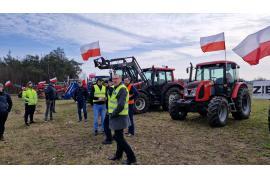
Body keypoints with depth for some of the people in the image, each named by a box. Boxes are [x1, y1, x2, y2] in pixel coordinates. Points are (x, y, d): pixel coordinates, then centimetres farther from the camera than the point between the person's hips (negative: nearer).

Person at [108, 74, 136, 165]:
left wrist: (113, 114, -17)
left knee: (119, 137, -5)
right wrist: (111, 113, 10)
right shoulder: (115, 88, 12)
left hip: (119, 117, -10)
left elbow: (121, 105, -28)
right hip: (116, 117, 10)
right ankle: (118, 154, 37)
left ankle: (131, 157, 4)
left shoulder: (122, 89, -19)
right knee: (118, 136, 20)